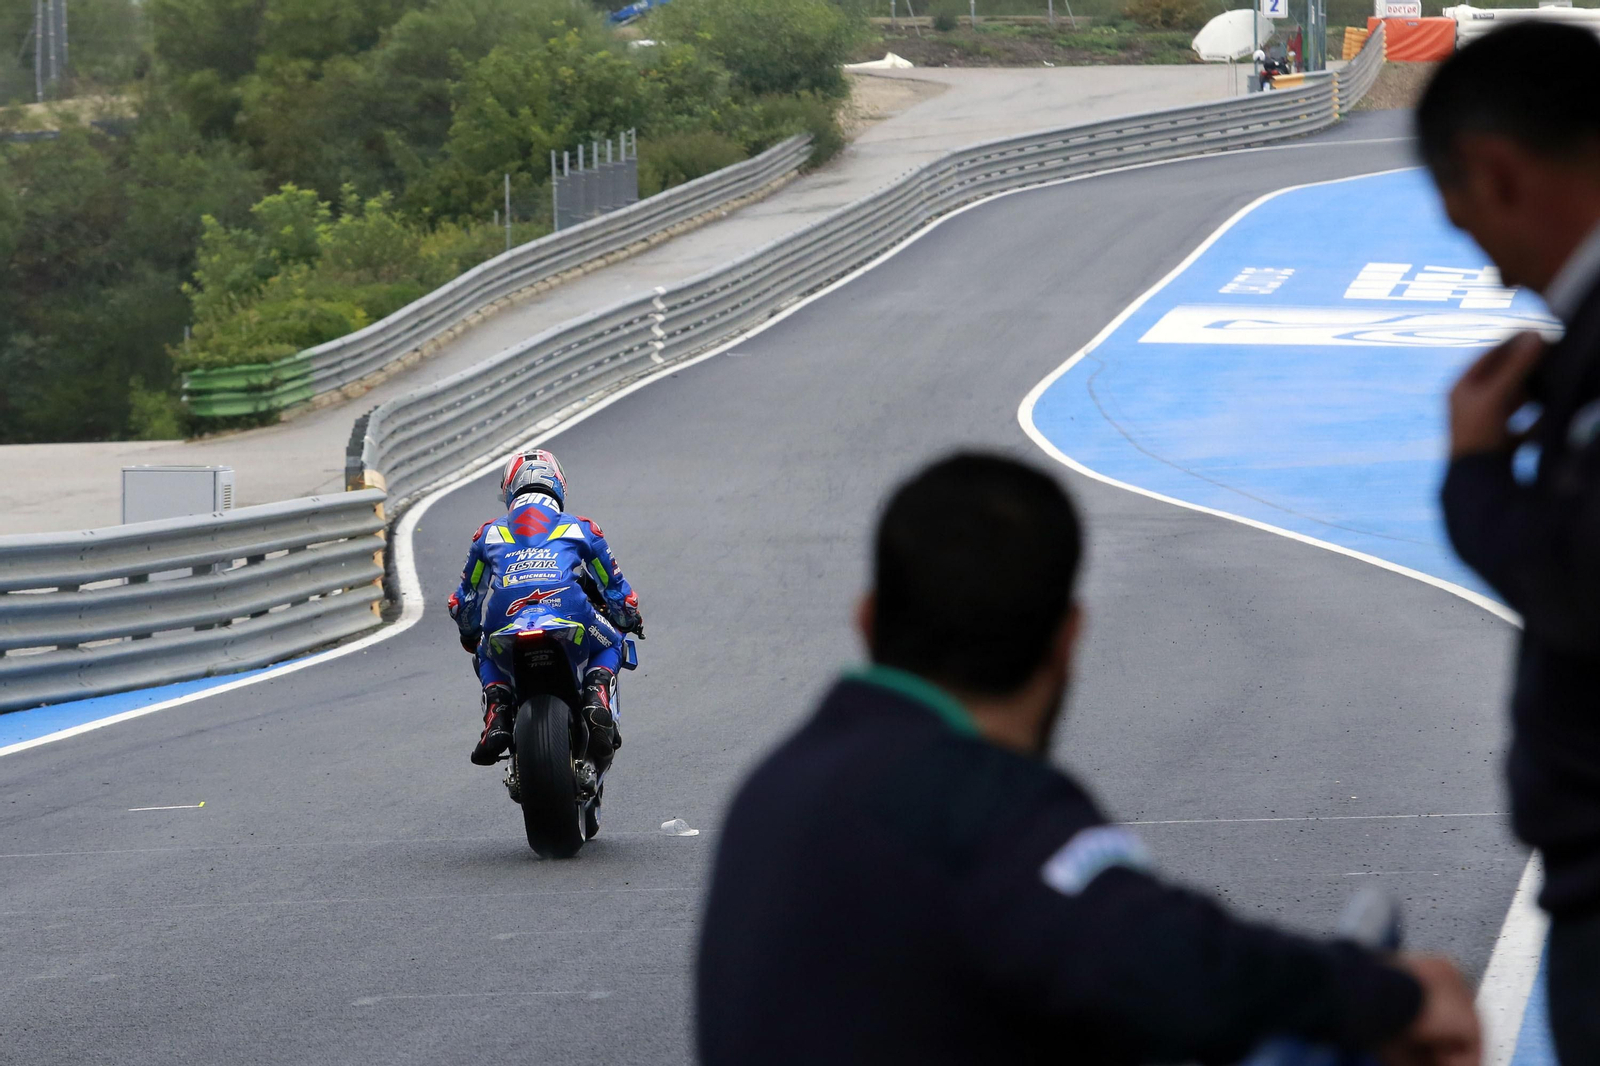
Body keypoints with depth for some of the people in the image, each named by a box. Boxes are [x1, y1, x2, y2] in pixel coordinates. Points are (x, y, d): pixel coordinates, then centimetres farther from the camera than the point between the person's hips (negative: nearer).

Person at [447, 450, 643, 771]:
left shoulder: (489, 534, 30)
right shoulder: (581, 529, 26)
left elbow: (464, 600, 38)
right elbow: (615, 588, 34)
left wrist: (469, 635, 59)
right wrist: (630, 621, 55)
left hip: (503, 618, 1)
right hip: (568, 609, -1)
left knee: (486, 656, 36)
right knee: (608, 648, 31)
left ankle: (497, 713, 7)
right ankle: (598, 698, -1)